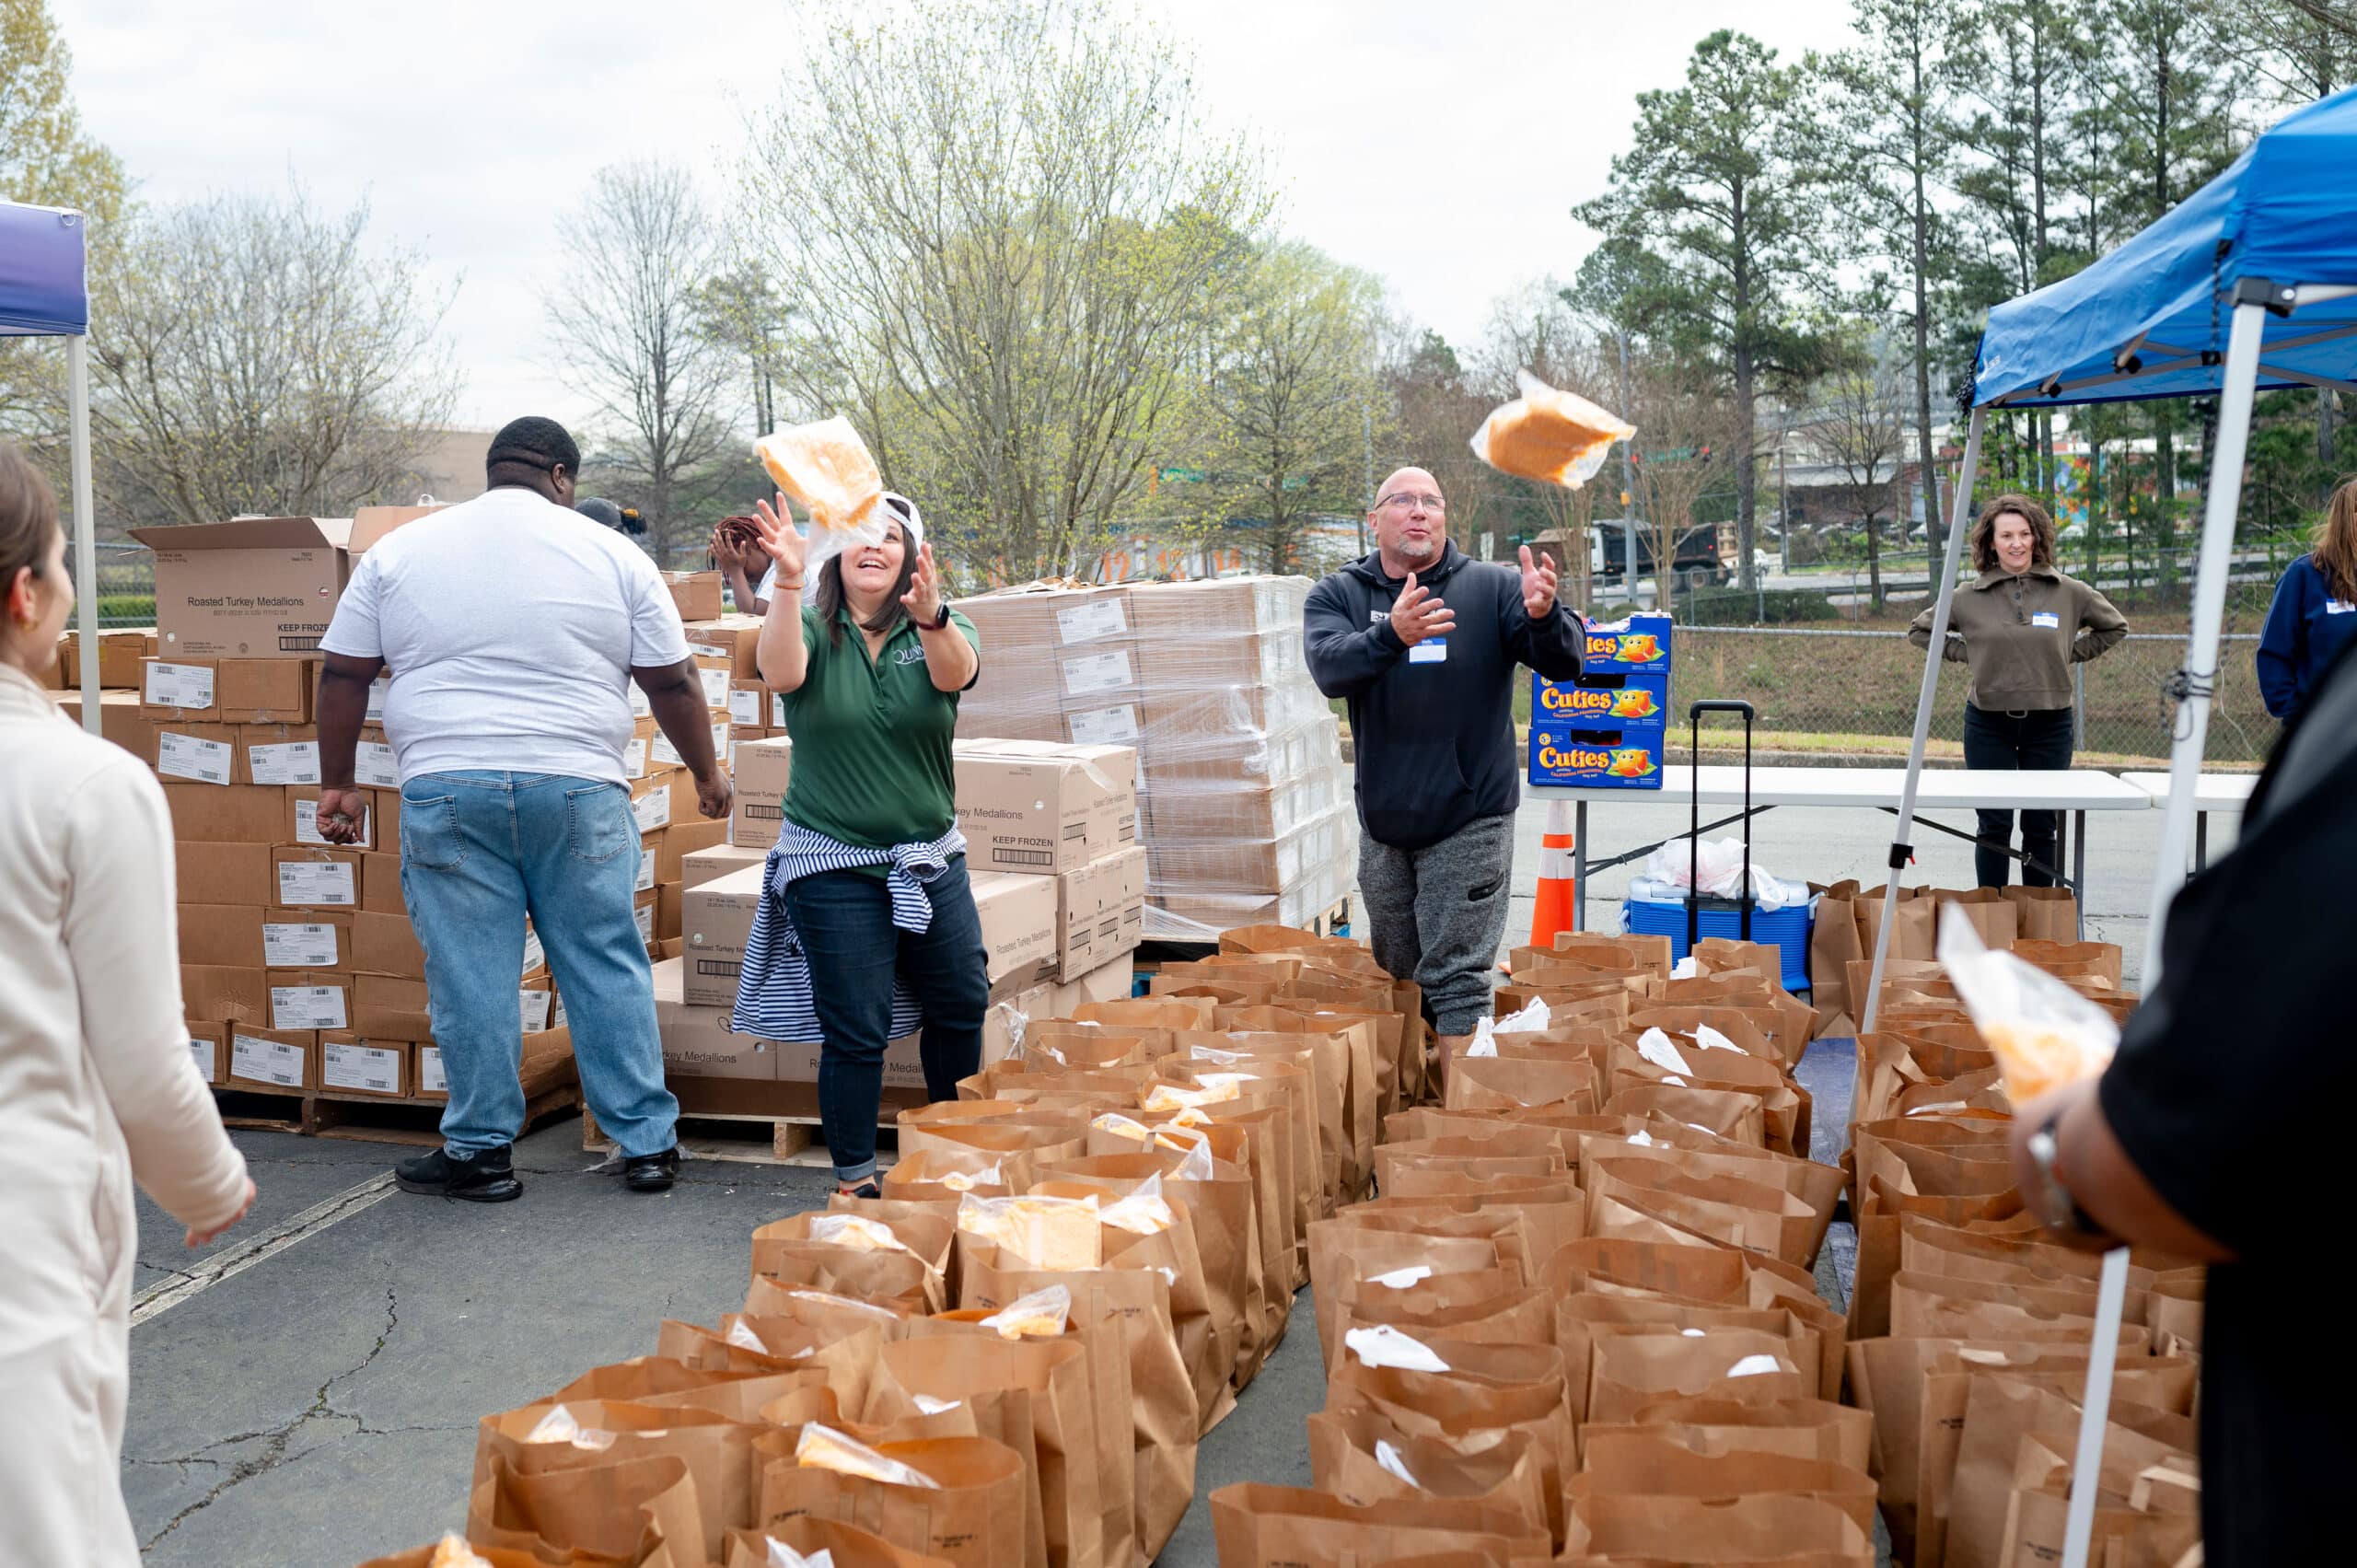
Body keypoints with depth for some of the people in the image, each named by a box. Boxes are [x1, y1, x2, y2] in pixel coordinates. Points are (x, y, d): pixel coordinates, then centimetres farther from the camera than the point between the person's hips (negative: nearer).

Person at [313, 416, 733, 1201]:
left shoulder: (397, 551, 9)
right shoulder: (612, 554, 5)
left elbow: (342, 675, 9)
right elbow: (673, 682, 5)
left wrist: (336, 783, 16)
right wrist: (706, 772, 16)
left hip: (447, 789, 1)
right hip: (578, 791, 0)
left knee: (469, 977, 6)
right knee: (609, 968, 7)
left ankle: (481, 1151, 14)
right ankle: (647, 1143, 13)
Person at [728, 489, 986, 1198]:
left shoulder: (940, 628, -1)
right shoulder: (813, 628, -5)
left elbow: (957, 672, -24)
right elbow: (782, 674, -28)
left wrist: (930, 615, -46)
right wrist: (786, 584, -44)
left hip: (931, 858, 3)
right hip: (833, 865, -3)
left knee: (960, 1007, 14)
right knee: (856, 1031, -1)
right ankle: (854, 1177, 15)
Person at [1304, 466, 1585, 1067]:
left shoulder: (1492, 588, -4)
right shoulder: (1339, 595, 0)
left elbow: (1564, 664, -15)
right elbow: (1330, 668, -20)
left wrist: (1543, 615, -37)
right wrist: (1392, 635, -40)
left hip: (1469, 820, -3)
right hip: (1382, 820, 4)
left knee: (1457, 976, -5)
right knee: (1397, 968, 18)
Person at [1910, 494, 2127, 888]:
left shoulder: (2070, 593, 0)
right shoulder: (1969, 597, -2)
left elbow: (2115, 627, 17)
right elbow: (1920, 631, 12)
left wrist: (2071, 654, 5)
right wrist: (1967, 653, 1)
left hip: (2049, 724, 1)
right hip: (1988, 724, -1)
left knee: (2042, 827, 7)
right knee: (1994, 827, 2)